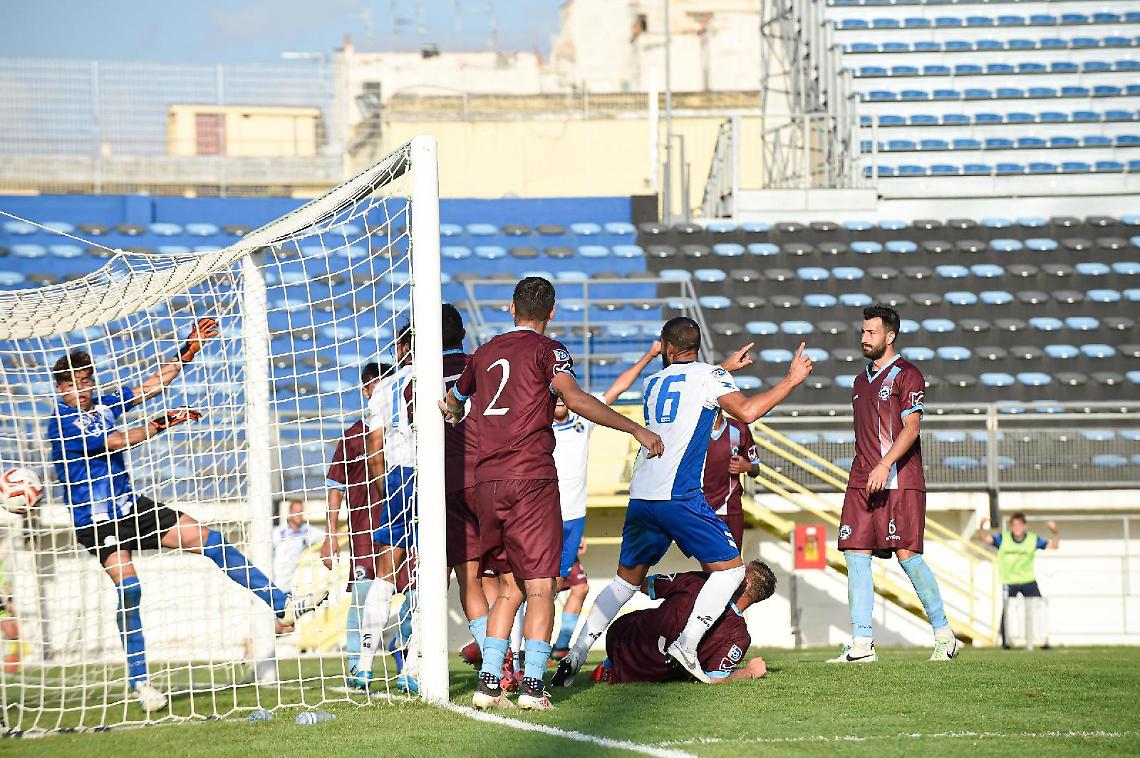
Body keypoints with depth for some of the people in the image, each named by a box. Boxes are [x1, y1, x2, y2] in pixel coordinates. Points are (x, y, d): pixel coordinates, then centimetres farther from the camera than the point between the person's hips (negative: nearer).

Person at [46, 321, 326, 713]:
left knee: (209, 540, 0)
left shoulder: (101, 404, 8)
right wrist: (163, 422, -29)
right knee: (128, 586, -22)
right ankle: (139, 682, -12)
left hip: (131, 506, 7)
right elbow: (117, 441, -24)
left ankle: (283, 605, 3)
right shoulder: (62, 424, -14)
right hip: (95, 521, -7)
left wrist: (188, 350, 13)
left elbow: (150, 387, 16)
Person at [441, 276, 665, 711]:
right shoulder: (547, 350, 0)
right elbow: (575, 399, -16)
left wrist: (454, 416, 59)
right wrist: (636, 430, -15)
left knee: (510, 588, 13)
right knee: (540, 588, -4)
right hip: (531, 479, -5)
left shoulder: (485, 354, 18)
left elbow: (451, 404, 34)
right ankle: (533, 684, -14)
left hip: (487, 481, 5)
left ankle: (488, 683, 3)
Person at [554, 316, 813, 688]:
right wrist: (791, 381, -2)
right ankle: (687, 642, -13)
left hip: (640, 498, 6)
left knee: (626, 580, 19)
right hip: (678, 497, -6)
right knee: (730, 568, 3)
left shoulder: (653, 383, 21)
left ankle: (575, 654, 10)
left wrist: (724, 368, 50)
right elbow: (747, 411, -11)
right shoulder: (708, 375, 2)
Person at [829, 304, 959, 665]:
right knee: (856, 555, -3)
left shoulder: (906, 375, -3)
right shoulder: (861, 381, 21)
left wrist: (885, 465, -23)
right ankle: (862, 644, -4)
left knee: (907, 554, -11)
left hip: (900, 482, -7)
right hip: (861, 483, 7)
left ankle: (944, 635, 1)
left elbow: (911, 427, -13)